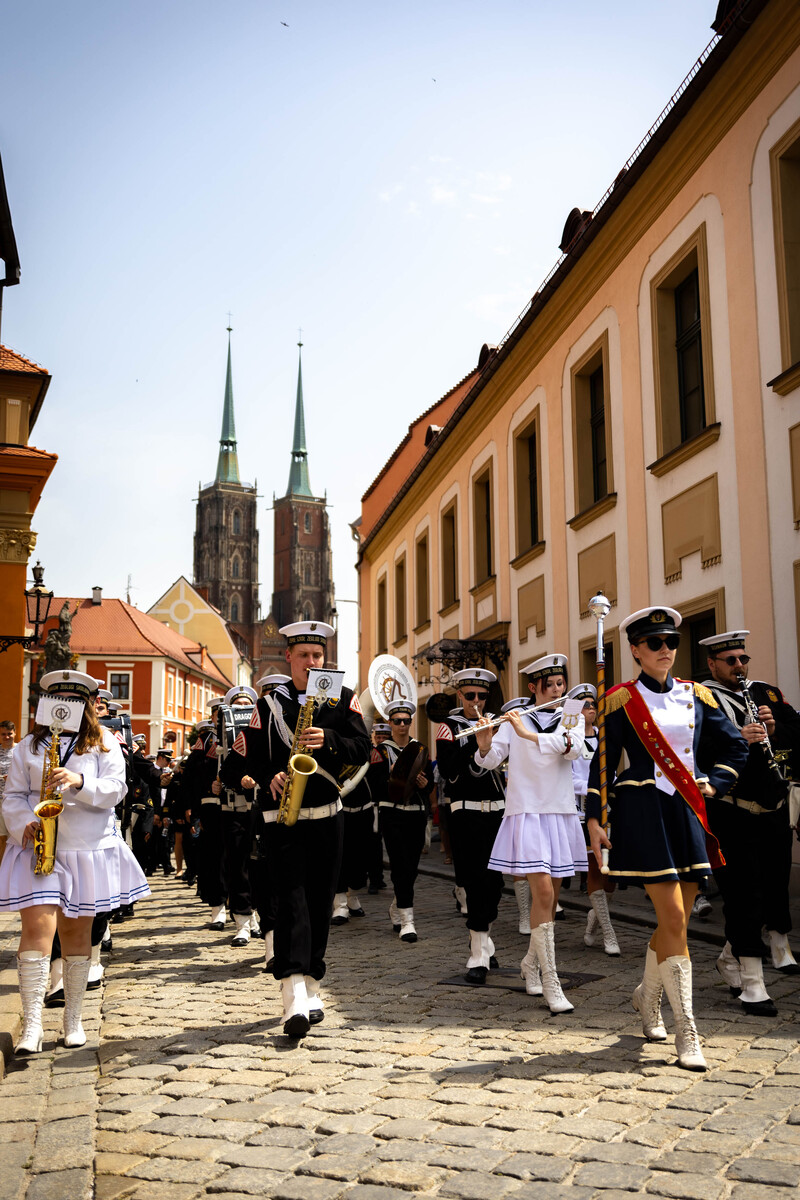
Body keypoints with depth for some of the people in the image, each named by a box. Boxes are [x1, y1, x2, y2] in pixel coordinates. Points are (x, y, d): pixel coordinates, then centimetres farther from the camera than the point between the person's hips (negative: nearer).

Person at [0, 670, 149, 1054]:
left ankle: (73, 1019, 20)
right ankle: (32, 1025, -12)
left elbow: (115, 789, -5)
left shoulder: (104, 744, 6)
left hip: (88, 849, 0)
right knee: (38, 926, -13)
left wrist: (80, 783, -23)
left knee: (77, 931, 8)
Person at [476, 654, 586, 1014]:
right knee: (543, 894, -12)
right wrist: (485, 744, -26)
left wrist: (529, 735, -25)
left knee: (551, 895, 12)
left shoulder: (572, 718, 7)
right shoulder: (515, 718, 2)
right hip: (526, 812, -4)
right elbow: (490, 761, -5)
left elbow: (573, 748, -15)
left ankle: (531, 962, 34)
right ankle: (550, 983, -6)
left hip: (561, 814, 4)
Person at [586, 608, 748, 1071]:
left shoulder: (696, 695, 9)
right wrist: (594, 818, -3)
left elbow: (735, 747, 17)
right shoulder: (623, 700, -2)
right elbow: (603, 762, 0)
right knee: (673, 920, -9)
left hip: (688, 812, 5)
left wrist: (714, 785, 4)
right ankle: (687, 1033, 0)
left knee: (677, 920, 11)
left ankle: (648, 994, 37)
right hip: (644, 812, -5)